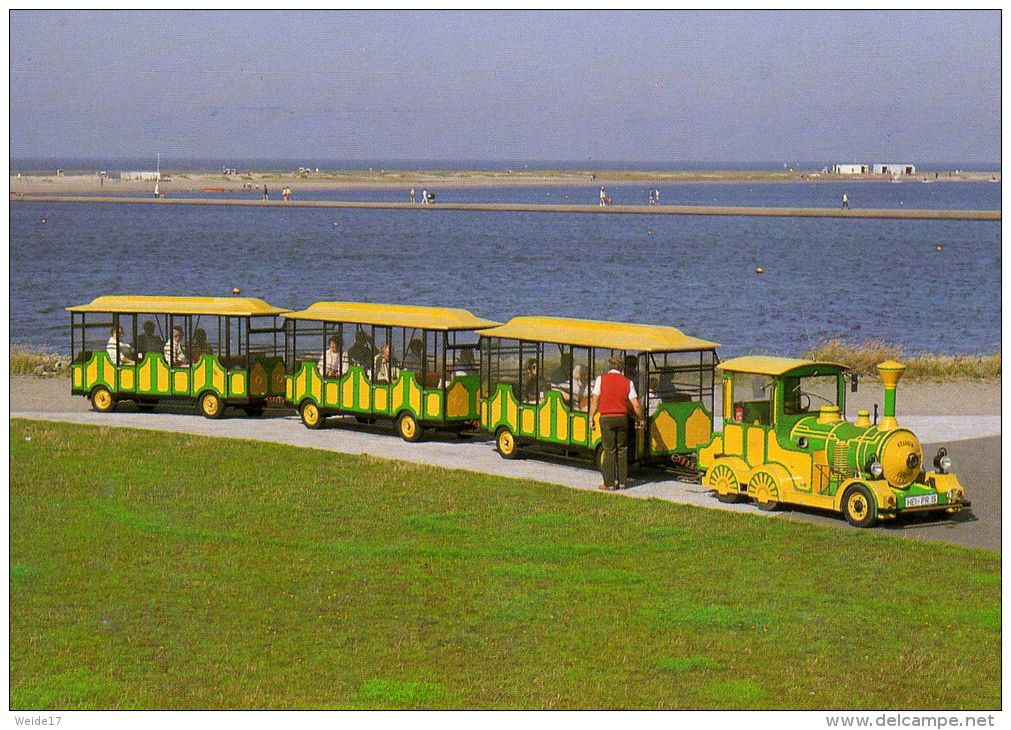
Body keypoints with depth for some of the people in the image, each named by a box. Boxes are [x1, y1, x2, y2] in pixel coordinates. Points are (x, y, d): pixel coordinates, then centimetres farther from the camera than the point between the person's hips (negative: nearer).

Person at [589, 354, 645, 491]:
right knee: (622, 450, 13)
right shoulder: (627, 382, 3)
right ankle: (622, 481, 15)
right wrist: (641, 419, 17)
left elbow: (595, 400, -7)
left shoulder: (601, 379, -2)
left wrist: (591, 417, 1)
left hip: (607, 419, -2)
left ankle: (609, 483, 1)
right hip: (622, 418, 2)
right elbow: (636, 405, 2)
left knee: (609, 450, 2)